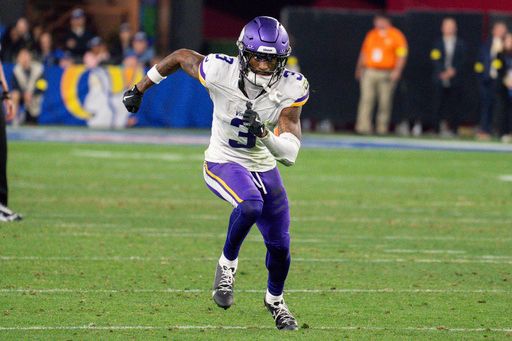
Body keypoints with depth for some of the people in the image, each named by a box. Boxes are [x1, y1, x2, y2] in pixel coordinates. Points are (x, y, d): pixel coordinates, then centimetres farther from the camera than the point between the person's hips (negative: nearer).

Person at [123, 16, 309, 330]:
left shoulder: (291, 88, -20)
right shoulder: (220, 72, -25)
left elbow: (290, 154, -22)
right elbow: (181, 56, -3)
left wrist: (264, 133, -42)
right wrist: (140, 89, 8)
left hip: (264, 167, 3)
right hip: (223, 163, -3)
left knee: (280, 245, 9)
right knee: (251, 205, -35)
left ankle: (275, 300, 41)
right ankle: (228, 265, -9)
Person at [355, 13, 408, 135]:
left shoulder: (396, 36, 1)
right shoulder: (371, 35, 16)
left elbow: (402, 55, -4)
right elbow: (364, 53, 23)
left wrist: (397, 71, -14)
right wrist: (359, 69, 22)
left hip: (387, 73, -4)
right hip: (369, 72, 4)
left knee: (385, 102, -3)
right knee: (366, 99, -7)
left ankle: (382, 128, 4)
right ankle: (363, 126, -11)